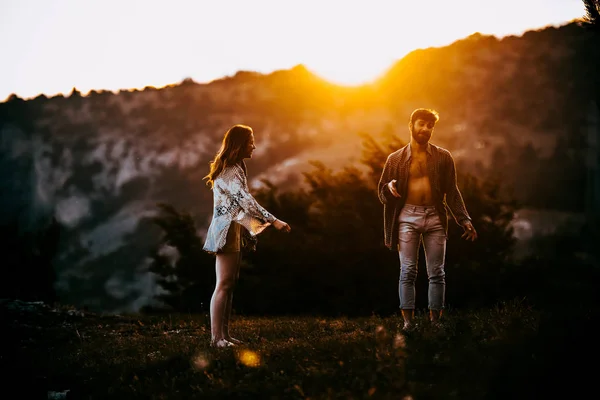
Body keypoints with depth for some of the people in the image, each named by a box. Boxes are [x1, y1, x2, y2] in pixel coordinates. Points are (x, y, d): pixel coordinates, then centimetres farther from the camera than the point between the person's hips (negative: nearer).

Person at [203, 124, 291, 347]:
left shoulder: (235, 169, 16)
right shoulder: (230, 172, -16)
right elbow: (247, 201, -24)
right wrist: (273, 221, -27)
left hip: (234, 232, 10)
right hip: (227, 231, -10)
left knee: (230, 284, 10)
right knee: (223, 285, -10)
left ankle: (224, 334, 12)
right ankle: (216, 337, -9)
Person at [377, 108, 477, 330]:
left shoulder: (443, 157, 9)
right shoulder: (395, 159, 8)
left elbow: (452, 192, 9)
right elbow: (382, 193, 9)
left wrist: (464, 220, 0)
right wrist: (389, 187, -14)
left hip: (435, 217, 1)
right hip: (407, 217, -1)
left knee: (436, 273, 1)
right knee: (408, 271, -4)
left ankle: (435, 321, 5)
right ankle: (408, 320, -3)